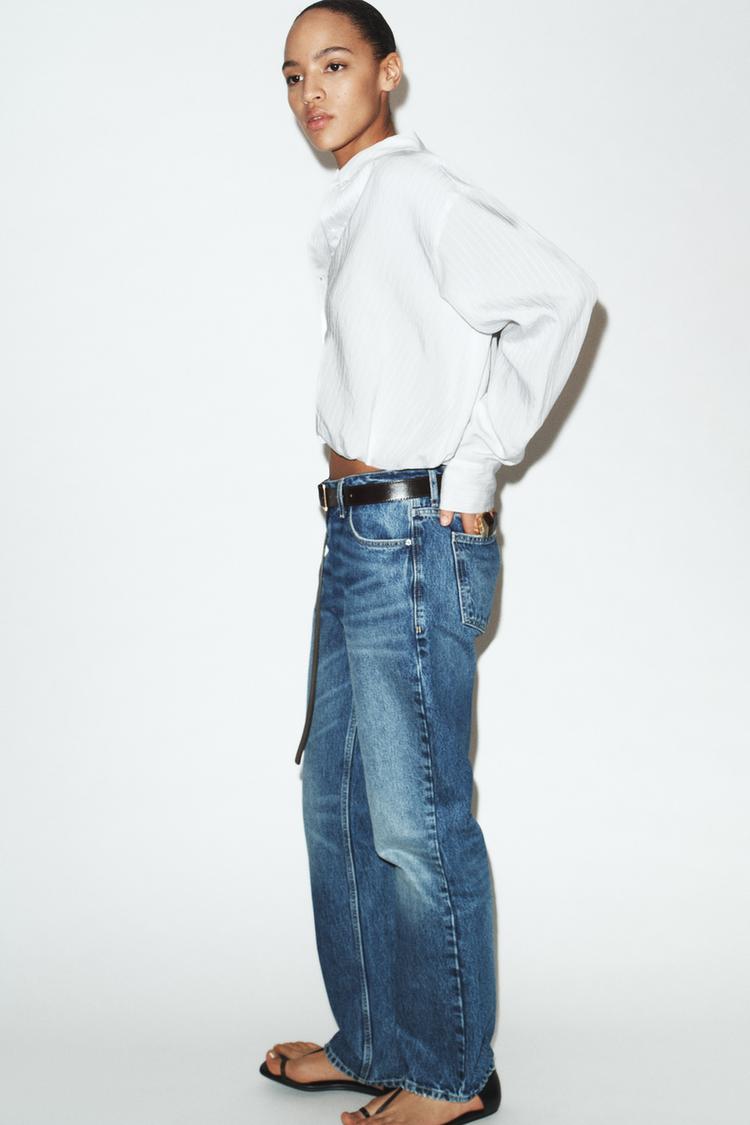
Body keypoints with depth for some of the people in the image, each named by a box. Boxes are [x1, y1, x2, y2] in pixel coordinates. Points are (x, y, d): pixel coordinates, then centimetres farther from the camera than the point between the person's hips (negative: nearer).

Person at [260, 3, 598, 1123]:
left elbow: (558, 293, -24)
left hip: (415, 539, -10)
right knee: (337, 799, 16)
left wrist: (475, 461, -18)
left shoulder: (419, 192, -11)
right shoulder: (348, 214, 17)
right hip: (360, 536, 10)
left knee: (415, 817, -1)